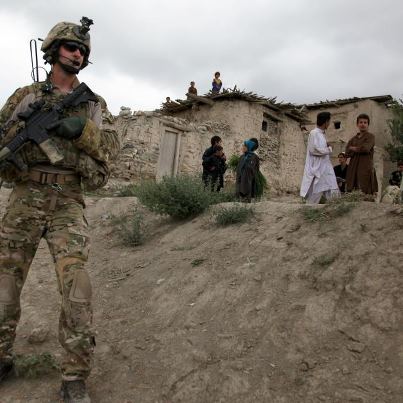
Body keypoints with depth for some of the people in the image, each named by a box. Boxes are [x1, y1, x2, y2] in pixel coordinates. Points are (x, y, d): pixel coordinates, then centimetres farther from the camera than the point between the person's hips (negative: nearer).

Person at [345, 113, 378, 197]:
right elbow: (347, 153, 6)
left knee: (365, 193, -12)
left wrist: (353, 148, 3)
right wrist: (360, 149, -6)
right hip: (353, 169, 4)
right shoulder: (353, 139, 20)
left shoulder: (370, 136, 6)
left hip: (366, 169, -4)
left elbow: (366, 148, -12)